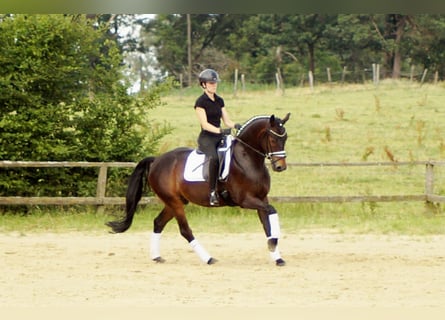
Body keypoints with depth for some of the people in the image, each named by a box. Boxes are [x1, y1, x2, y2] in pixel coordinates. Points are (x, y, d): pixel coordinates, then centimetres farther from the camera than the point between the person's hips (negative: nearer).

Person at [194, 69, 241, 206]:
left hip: (219, 137, 7)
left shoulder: (219, 101, 15)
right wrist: (220, 130, -28)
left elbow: (227, 121, 14)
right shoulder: (201, 102, -5)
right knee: (214, 157, -35)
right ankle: (212, 192, -34)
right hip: (206, 138, -7)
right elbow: (204, 124, -14)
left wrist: (235, 125, -8)